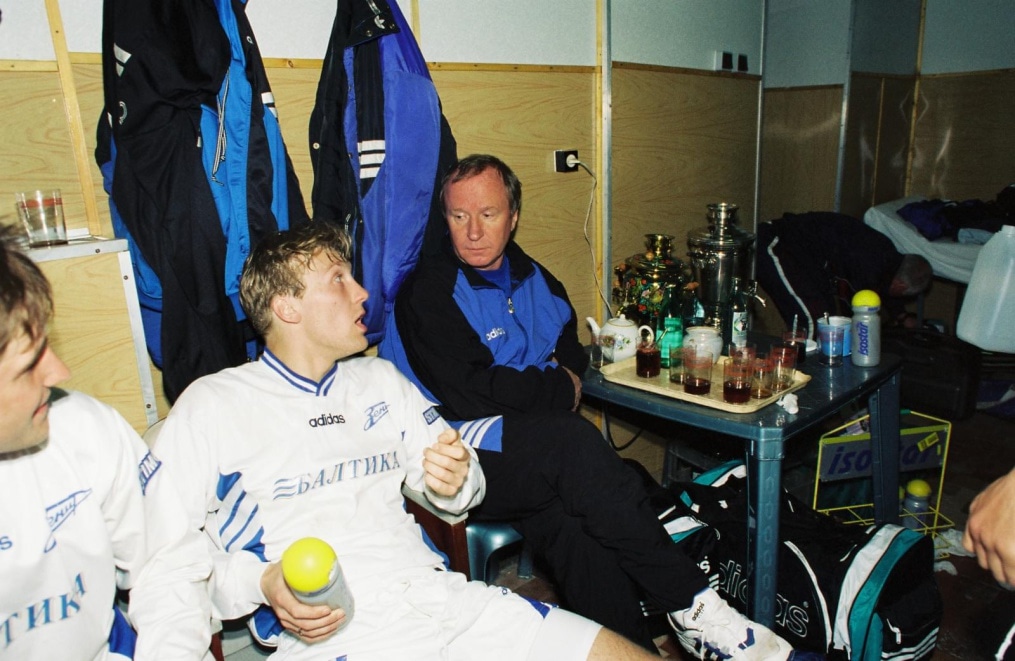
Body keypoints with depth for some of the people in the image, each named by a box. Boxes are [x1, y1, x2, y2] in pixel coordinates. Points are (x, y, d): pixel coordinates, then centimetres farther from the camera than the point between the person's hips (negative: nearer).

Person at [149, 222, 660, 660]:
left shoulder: (382, 380, 20)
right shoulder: (212, 405, 5)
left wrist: (455, 480, -2)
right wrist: (259, 583, -15)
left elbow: (455, 489, 21)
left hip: (441, 595, 6)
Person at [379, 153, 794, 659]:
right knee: (573, 440, -31)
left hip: (536, 453, 6)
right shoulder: (428, 290, -5)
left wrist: (556, 377, 2)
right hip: (463, 452, -6)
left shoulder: (533, 280, 17)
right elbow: (467, 393, -14)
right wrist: (560, 390, -5)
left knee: (572, 518, -26)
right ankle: (690, 605, -22)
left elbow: (573, 351, 26)